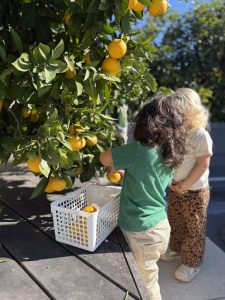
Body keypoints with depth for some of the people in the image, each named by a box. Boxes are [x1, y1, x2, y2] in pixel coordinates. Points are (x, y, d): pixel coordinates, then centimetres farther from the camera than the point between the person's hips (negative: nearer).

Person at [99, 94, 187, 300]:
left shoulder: (138, 150, -25)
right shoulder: (169, 153, -2)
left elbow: (104, 159, -10)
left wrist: (116, 166, 8)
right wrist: (124, 166, 8)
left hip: (141, 229, -6)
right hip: (160, 224, 6)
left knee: (145, 282, 15)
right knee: (148, 276, 28)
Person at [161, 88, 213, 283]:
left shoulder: (201, 136, -21)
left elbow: (203, 165, -20)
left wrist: (185, 185, -17)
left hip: (195, 192, -6)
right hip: (175, 188, 7)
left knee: (194, 229, 12)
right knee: (175, 222, 23)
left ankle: (192, 263, 31)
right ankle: (176, 249, 47)